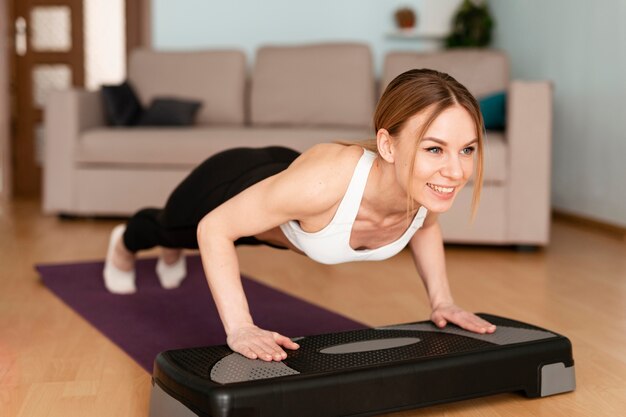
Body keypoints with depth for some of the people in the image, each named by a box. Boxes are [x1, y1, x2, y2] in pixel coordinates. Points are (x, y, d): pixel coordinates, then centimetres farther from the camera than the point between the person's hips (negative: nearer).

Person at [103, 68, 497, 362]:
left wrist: (443, 300, -13)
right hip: (234, 186, -4)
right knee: (170, 228, 35)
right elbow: (213, 229, -35)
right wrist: (240, 328, -39)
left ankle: (172, 254, 77)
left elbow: (424, 225, -6)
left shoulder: (431, 186, -34)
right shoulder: (325, 179, -51)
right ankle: (125, 242, 72)